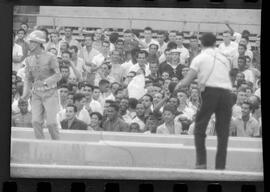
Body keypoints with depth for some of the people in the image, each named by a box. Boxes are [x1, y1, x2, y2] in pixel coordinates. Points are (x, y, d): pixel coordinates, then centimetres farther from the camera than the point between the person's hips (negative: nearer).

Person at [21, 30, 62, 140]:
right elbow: (28, 79, 8)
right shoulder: (29, 60, 5)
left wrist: (44, 82, -27)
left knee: (51, 122, -9)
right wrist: (25, 94, -8)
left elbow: (58, 76, -10)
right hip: (37, 94, 4)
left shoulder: (50, 57, -9)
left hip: (50, 93, -4)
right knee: (36, 122, -10)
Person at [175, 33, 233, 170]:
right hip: (226, 93, 3)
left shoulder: (200, 58, 6)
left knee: (199, 127, 8)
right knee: (223, 131, 5)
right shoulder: (224, 59, 18)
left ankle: (201, 162, -3)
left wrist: (178, 85, 24)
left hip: (210, 92, -3)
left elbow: (187, 81, 4)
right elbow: (227, 75, 17)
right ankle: (220, 166, 1)